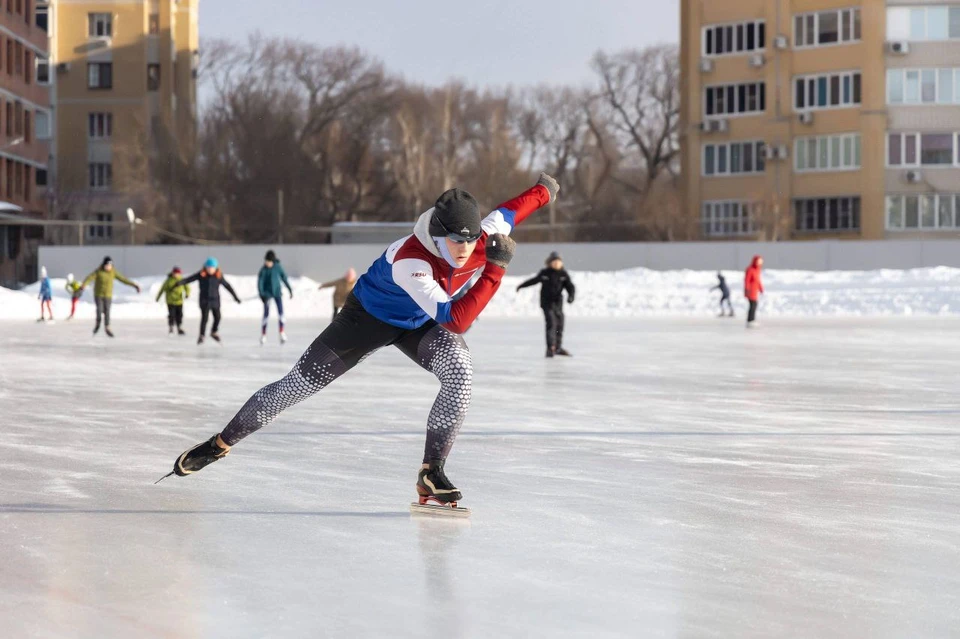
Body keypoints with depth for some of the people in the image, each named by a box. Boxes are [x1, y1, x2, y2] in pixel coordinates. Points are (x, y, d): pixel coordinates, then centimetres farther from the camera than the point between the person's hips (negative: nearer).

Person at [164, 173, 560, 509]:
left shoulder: (484, 236, -25)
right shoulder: (410, 261, -42)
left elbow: (507, 212, 0)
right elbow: (455, 321, -49)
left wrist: (544, 190, 16)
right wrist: (495, 270, -51)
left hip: (420, 323, 5)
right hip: (371, 314, -4)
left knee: (460, 372, -25)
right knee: (301, 383, -3)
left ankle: (431, 473, -15)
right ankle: (221, 443, 16)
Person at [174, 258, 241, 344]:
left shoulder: (219, 276, -5)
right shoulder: (201, 274, -8)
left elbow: (227, 286, 3)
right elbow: (188, 279, -12)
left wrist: (235, 297, 7)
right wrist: (179, 283, -28)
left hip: (215, 300, 2)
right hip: (204, 300, -2)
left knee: (217, 317, 5)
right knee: (204, 318, -8)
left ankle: (214, 332, 30)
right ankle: (202, 335, 4)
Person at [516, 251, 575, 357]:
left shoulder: (564, 274, 1)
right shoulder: (544, 273, -1)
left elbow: (570, 286, -5)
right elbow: (534, 280, 16)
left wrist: (570, 296, -26)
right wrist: (521, 286, 28)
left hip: (558, 303, 3)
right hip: (547, 302, -3)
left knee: (559, 325, 8)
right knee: (551, 323, -15)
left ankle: (558, 347, 23)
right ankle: (550, 348, -19)